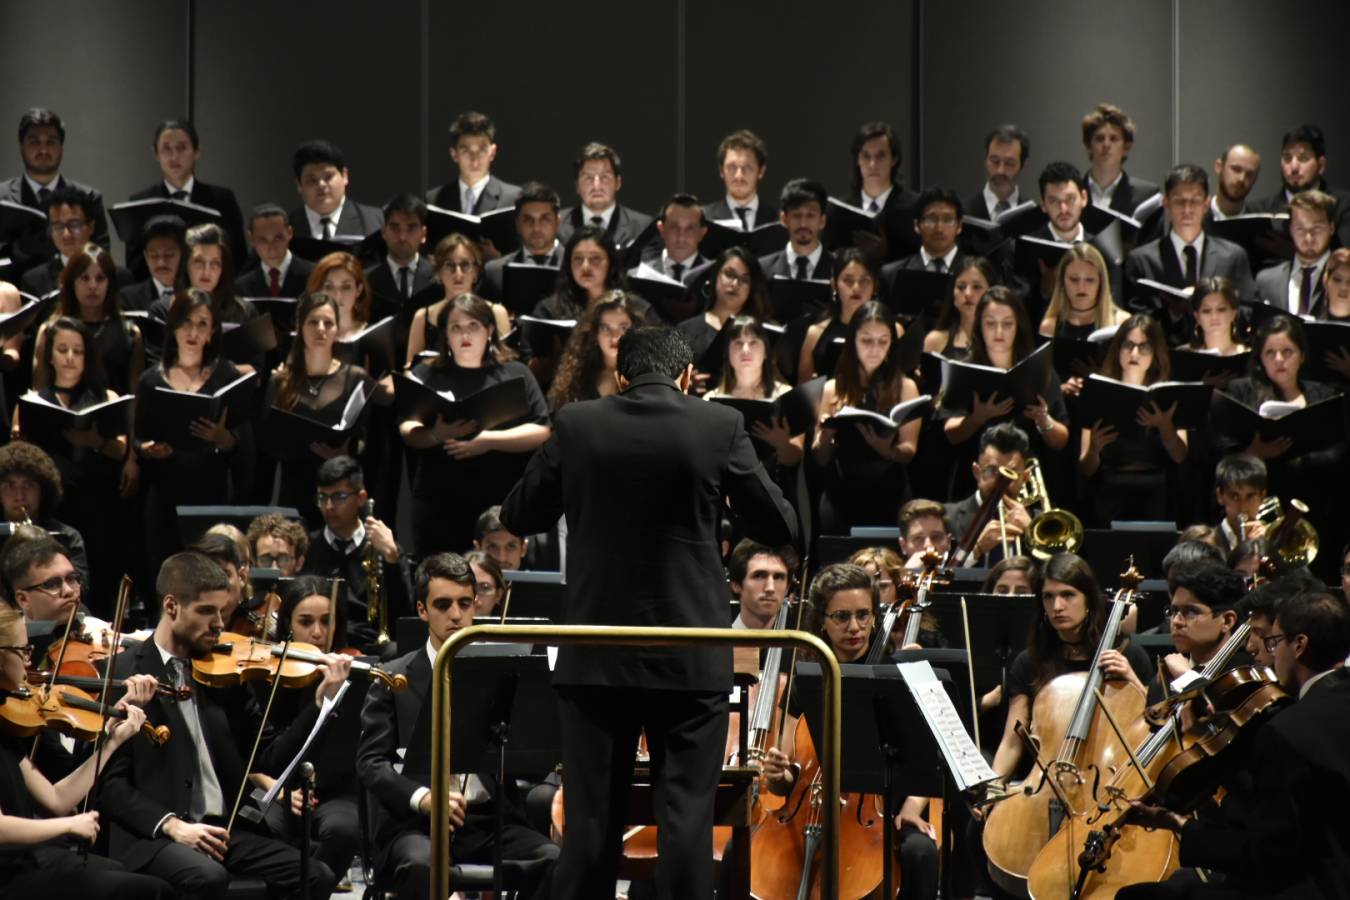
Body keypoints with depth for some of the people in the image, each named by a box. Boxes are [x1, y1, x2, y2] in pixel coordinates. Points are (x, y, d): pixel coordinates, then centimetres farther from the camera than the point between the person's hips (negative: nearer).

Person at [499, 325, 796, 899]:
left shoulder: (576, 426, -2)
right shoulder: (720, 427, -6)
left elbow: (518, 518, 9)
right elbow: (780, 528, 2)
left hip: (596, 657, 2)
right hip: (690, 659, -1)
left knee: (591, 822, 7)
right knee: (687, 821, 2)